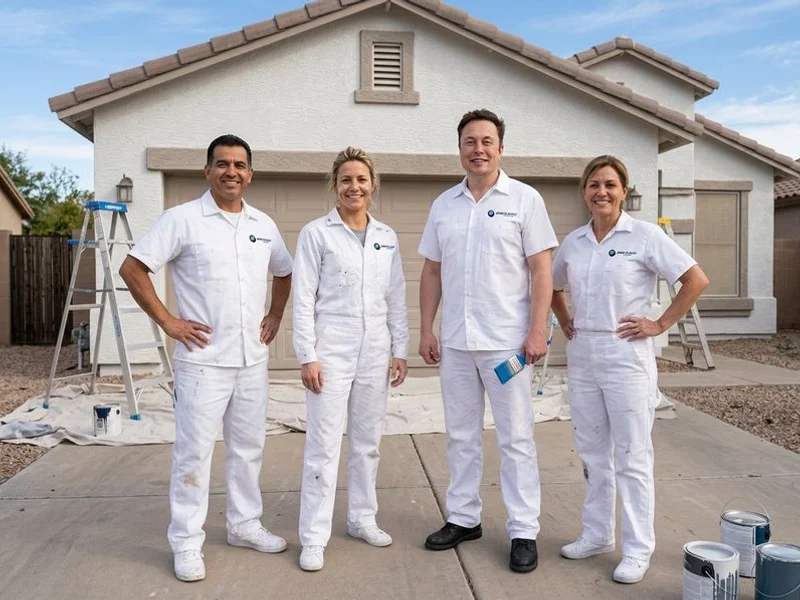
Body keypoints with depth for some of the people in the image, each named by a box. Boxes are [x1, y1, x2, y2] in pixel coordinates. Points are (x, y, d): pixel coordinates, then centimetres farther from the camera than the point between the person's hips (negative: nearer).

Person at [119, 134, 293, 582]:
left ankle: (245, 525, 31)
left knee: (249, 447, 15)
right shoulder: (183, 219, -7)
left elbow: (284, 273, 23)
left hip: (253, 360, 5)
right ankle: (186, 543, 16)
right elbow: (133, 268, -7)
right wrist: (167, 321, -10)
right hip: (204, 360, -5)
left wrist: (275, 316, 11)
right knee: (194, 452, 2)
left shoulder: (263, 224, 9)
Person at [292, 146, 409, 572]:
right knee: (324, 445, -2)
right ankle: (313, 538, 9)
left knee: (368, 442, 13)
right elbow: (303, 299, -6)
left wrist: (400, 350, 7)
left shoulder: (386, 237, 10)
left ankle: (362, 519, 29)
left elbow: (397, 298, 11)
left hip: (375, 354, 4)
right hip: (331, 353, -4)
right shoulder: (316, 233, -2)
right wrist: (308, 356, -11)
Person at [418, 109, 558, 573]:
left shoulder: (524, 199, -2)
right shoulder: (444, 204, 10)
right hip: (455, 342, 5)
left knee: (516, 438, 3)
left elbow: (541, 270, -6)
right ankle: (463, 518, 28)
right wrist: (426, 329, 6)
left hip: (507, 342, -4)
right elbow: (432, 271, 12)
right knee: (462, 435, 14)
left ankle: (524, 531, 15)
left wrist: (538, 331, -13)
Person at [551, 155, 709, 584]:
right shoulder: (573, 241, 7)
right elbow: (553, 287, 24)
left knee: (631, 456, 2)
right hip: (582, 355, 5)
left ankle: (637, 549, 15)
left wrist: (660, 324, -10)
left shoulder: (645, 235, -7)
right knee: (592, 452, 14)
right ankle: (597, 534, 29)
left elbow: (696, 280, -8)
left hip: (625, 355, -5)